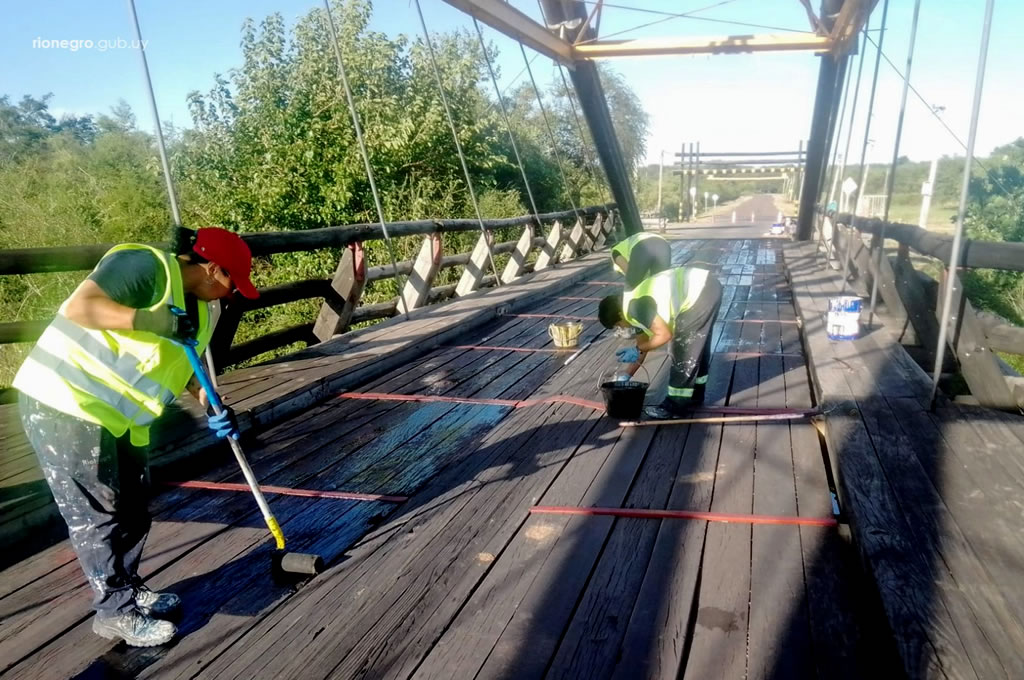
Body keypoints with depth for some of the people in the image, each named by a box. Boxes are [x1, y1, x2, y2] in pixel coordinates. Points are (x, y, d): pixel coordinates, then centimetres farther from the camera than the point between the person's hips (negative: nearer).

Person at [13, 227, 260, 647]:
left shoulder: (200, 309, 9)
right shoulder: (147, 266, -19)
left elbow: (183, 363, 17)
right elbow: (79, 307, -29)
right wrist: (150, 320, -33)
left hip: (119, 418, 10)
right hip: (63, 403, -9)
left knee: (133, 512, 17)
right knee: (97, 516, 1)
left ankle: (129, 591, 36)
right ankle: (117, 612, 17)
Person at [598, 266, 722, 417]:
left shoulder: (635, 307, -14)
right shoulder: (637, 309, 16)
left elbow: (664, 335, -16)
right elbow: (642, 345, 25)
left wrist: (637, 350, -5)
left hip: (701, 293, -10)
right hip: (706, 287, 10)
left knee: (682, 349, -2)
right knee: (696, 347, 20)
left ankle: (676, 404, 7)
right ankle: (695, 395, 34)